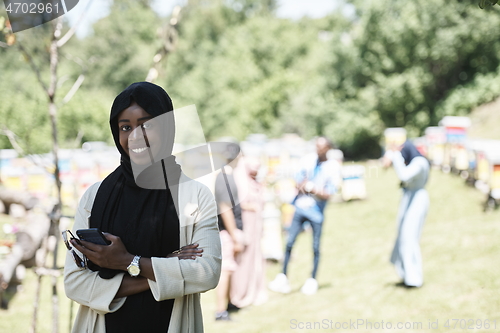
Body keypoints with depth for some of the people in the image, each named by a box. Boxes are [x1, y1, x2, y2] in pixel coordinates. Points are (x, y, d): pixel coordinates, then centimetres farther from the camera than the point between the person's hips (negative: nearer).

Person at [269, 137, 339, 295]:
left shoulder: (332, 167, -5)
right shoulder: (308, 160, 4)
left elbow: (328, 194, -8)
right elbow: (298, 182, 8)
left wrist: (312, 189, -22)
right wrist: (301, 185, -14)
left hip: (317, 211, -2)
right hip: (301, 206, 2)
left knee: (315, 247, 0)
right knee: (289, 243, -3)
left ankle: (312, 280, 12)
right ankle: (283, 278, 1)